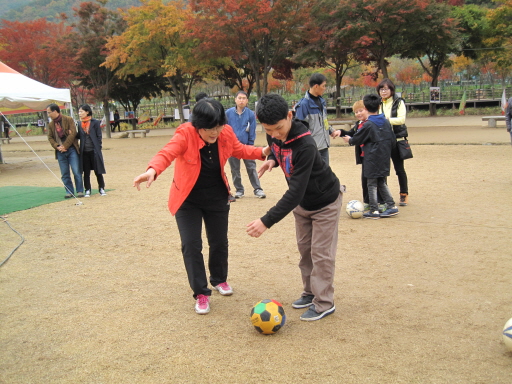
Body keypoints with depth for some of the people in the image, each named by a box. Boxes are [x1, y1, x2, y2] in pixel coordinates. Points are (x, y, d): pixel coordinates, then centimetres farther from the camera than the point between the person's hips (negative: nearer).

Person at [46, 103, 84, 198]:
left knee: (76, 172, -5)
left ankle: (80, 191, 4)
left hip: (71, 149, -4)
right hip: (60, 151, 4)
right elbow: (50, 138, 10)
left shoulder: (69, 120, -2)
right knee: (64, 174, 5)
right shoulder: (51, 125, 12)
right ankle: (69, 191, 13)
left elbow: (73, 133, -9)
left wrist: (65, 146, -13)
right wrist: (57, 147, -8)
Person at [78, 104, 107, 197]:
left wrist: (98, 149, -6)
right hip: (84, 151, 3)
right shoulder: (79, 124, 8)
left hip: (94, 151, -3)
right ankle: (87, 190, 15)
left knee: (98, 171, 4)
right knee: (86, 172, 7)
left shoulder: (95, 122, -2)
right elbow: (78, 136, 11)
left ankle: (101, 189, 15)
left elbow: (99, 136, -2)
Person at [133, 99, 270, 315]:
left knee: (219, 242, 15)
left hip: (217, 198, 4)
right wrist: (152, 171, -65)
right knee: (191, 245, -8)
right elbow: (166, 154, -44)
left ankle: (219, 279, 42)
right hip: (187, 200, -3)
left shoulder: (226, 133, -14)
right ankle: (201, 294, 10)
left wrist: (262, 152, -11)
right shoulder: (185, 135, -28)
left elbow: (239, 150, 6)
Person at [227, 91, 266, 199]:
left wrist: (250, 145, 1)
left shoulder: (251, 114, -4)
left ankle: (258, 189, 7)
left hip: (246, 145, -1)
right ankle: (239, 190, 20)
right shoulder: (228, 113, -3)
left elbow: (252, 132, 2)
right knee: (235, 169, 8)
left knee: (251, 167, 0)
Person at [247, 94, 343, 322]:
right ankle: (310, 292, 27)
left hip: (325, 201, -7)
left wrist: (267, 221, -46)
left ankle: (324, 304, 9)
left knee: (321, 253, -3)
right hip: (301, 202, 7)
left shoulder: (305, 145, -38)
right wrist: (273, 160, -15)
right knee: (304, 249, 13)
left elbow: (295, 192, -41)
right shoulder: (274, 136, -15)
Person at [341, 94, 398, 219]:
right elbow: (392, 140, 12)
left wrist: (349, 140, 16)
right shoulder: (386, 122, 5)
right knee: (381, 183, 18)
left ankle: (374, 211, 5)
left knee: (372, 185, 2)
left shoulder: (368, 125, -14)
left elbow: (356, 140, -5)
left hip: (372, 159, -7)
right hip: (384, 159, 7)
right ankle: (391, 206, 16)